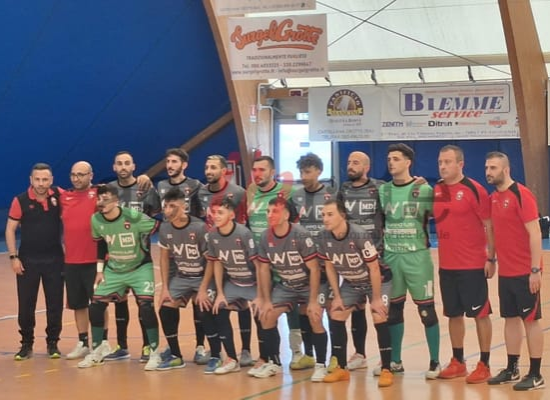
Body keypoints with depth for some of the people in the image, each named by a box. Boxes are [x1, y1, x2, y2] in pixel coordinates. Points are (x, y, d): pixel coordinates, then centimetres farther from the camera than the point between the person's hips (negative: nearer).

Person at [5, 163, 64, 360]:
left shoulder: (58, 196, -3)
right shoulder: (21, 201, -7)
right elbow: (10, 229, -2)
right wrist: (13, 257, -8)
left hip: (54, 259, 1)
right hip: (28, 260, -1)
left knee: (55, 304, 6)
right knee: (26, 305, 4)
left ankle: (53, 343, 19)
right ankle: (26, 344, 17)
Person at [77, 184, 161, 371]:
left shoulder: (134, 217, -25)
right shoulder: (96, 220, -9)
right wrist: (99, 269, 7)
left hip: (140, 268, -5)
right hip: (113, 270, 5)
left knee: (146, 306, -19)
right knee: (96, 306, -1)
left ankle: (155, 353, -4)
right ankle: (96, 352, 17)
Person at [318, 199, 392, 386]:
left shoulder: (360, 235, -33)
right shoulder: (324, 237, -18)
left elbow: (374, 268, -25)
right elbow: (330, 267, -3)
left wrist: (376, 299, -21)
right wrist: (337, 296, -3)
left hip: (375, 281, -5)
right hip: (350, 283, 6)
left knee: (379, 319, -18)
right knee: (335, 316, -3)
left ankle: (386, 370, -9)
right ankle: (341, 369, 8)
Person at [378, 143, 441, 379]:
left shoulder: (424, 190, -4)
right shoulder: (382, 191, 8)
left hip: (417, 257, -4)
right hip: (390, 257, 4)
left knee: (427, 310, 0)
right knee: (393, 310, 10)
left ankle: (435, 362, 9)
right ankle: (395, 361, 21)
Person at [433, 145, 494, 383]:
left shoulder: (474, 190, -9)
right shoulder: (436, 191, 6)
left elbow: (489, 225, -8)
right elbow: (432, 218, 19)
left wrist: (491, 258, -11)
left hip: (473, 265, -5)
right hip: (446, 265, 5)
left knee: (480, 313, 1)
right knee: (454, 314, 12)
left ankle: (484, 365, 7)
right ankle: (458, 362, 22)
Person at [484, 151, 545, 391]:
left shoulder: (521, 195, -13)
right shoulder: (493, 198, 9)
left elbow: (534, 233, -16)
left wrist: (535, 270, -19)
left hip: (525, 272, -7)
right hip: (505, 272, 7)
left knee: (530, 320, -1)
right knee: (511, 319, 12)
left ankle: (535, 375, 5)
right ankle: (511, 370, 21)